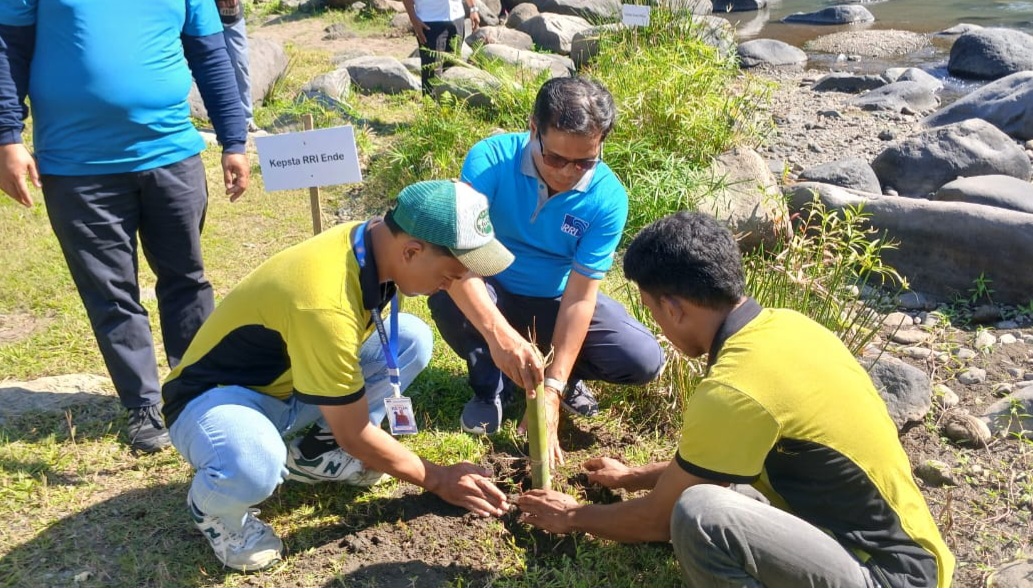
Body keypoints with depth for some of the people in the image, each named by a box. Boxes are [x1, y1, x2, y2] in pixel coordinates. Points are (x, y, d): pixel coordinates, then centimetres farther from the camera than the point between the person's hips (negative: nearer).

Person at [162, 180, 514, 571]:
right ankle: (211, 506, -2)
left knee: (412, 337, -6)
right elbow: (355, 435, -24)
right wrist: (437, 480, -12)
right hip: (214, 395, -8)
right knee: (255, 468, -42)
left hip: (287, 382, 8)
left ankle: (315, 454, 10)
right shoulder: (325, 304, -37)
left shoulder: (377, 240, -14)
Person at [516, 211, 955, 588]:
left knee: (699, 514, -27)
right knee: (705, 478, 11)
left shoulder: (733, 391, -26)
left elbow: (659, 519, -9)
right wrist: (635, 476, 28)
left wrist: (574, 518, 8)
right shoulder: (782, 325, 1)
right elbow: (708, 456, 17)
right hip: (897, 545, 9)